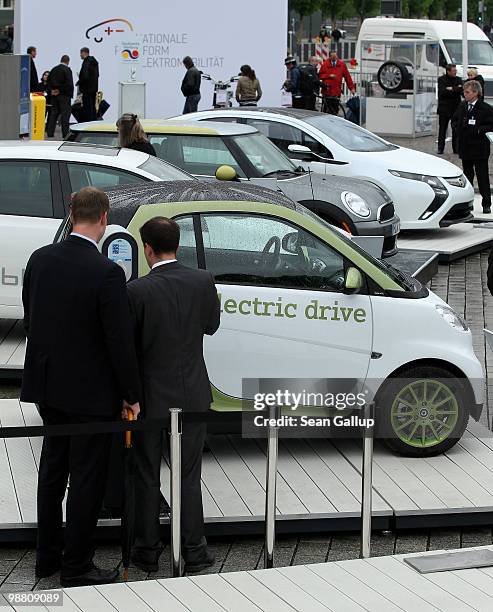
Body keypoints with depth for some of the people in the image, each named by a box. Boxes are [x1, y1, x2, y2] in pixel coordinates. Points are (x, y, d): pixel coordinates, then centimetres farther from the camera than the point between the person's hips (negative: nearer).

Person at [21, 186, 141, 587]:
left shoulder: (40, 259, -1)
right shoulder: (107, 273, -21)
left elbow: (30, 319, 9)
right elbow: (120, 342, -19)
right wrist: (132, 396, -7)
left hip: (48, 385, 7)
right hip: (91, 392, -7)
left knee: (53, 471, 19)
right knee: (87, 479, 4)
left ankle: (48, 555, 29)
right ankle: (76, 566, 12)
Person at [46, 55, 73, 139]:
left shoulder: (53, 69, 9)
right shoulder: (67, 69, -11)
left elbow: (49, 82, 10)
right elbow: (69, 84, -18)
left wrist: (52, 90, 2)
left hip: (54, 95, 6)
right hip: (64, 95, -6)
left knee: (54, 114, 11)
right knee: (65, 114, -3)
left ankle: (50, 133, 11)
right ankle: (65, 134, -5)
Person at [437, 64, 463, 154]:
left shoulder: (458, 80, 9)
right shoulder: (441, 79, -1)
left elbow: (461, 90, -3)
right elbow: (442, 92, -15)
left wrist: (451, 89, -17)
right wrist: (456, 89, -13)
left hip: (456, 108, 3)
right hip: (444, 108, -3)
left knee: (456, 129, 2)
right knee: (442, 129, 2)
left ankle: (456, 148, 8)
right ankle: (440, 148, 7)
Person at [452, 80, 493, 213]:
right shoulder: (462, 106, 7)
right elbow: (455, 121, 18)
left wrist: (479, 130, -18)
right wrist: (459, 127, -1)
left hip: (480, 148, -5)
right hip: (465, 147, 5)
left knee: (482, 176, -1)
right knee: (467, 175, 13)